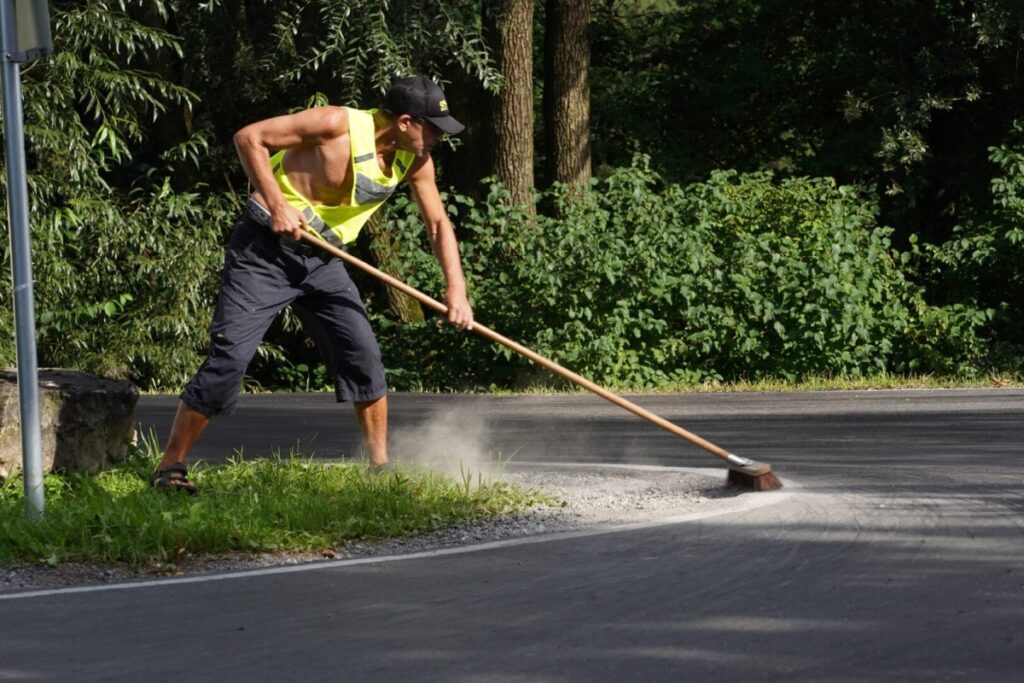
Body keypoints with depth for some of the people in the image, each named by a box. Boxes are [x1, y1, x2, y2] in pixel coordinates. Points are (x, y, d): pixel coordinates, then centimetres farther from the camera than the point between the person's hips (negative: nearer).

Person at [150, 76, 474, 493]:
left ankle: (381, 466, 8)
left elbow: (438, 223, 10)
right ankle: (171, 466, -4)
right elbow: (249, 138, -19)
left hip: (321, 259, 7)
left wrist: (456, 288, -2)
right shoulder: (338, 124, -22)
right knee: (229, 356, -12)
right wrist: (277, 205, -26)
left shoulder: (414, 160, -2)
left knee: (363, 352, -4)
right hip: (264, 248, -7)